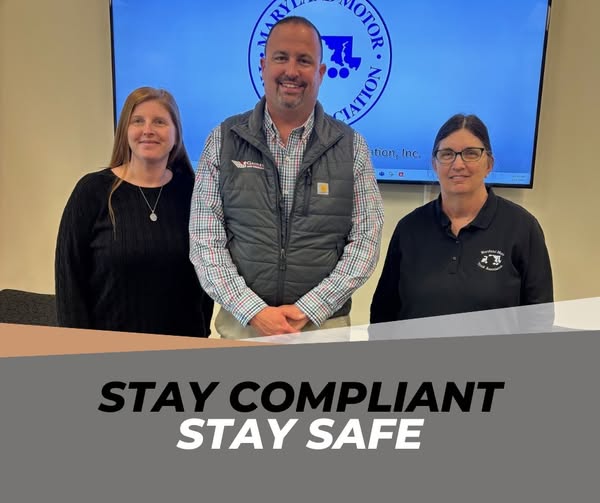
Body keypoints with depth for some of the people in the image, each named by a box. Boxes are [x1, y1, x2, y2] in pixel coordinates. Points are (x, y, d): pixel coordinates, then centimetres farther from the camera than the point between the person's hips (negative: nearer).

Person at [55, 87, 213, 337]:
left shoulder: (189, 190, -2)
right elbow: (69, 277, -6)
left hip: (182, 341, 2)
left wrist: (202, 331, -1)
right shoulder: (93, 189, -7)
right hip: (110, 343, -2)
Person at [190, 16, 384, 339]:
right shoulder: (224, 140, -1)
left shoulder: (351, 146, -1)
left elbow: (366, 239, -5)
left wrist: (307, 309, -14)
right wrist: (253, 311, -15)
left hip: (324, 325, 0)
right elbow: (205, 239, -5)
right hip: (241, 323, 0)